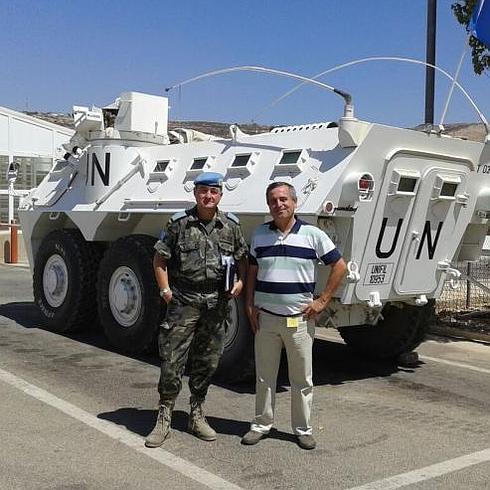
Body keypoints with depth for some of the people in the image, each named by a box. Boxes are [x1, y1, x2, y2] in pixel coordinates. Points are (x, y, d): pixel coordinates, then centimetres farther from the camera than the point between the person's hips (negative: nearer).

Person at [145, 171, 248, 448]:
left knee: (208, 362, 11)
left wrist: (241, 281, 0)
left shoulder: (231, 225, 6)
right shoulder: (180, 223, -1)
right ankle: (164, 419, 8)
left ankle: (197, 415, 26)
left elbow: (243, 257, 16)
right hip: (184, 301, -3)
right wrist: (166, 290, -5)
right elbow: (160, 259, 4)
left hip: (217, 301, 3)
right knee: (172, 360, -4)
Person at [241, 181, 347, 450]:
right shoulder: (259, 234, 5)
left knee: (302, 378, 9)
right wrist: (249, 305, 4)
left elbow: (339, 266, 0)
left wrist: (322, 301, -3)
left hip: (300, 319, -2)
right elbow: (251, 271, 14)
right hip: (265, 318, 2)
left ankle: (303, 429, 23)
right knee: (264, 376, 11)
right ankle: (261, 424, 26)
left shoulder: (312, 234, -4)